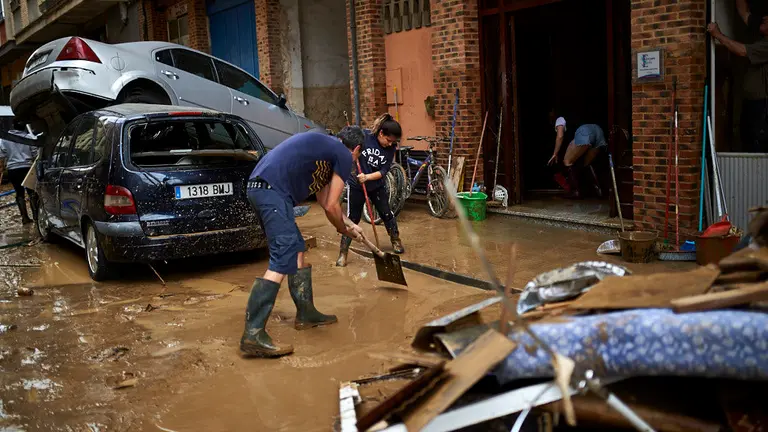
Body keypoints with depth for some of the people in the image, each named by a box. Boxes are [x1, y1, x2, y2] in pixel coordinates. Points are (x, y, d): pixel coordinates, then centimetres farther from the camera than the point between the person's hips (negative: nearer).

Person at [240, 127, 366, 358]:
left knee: (297, 251, 19)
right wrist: (343, 229, 20)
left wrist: (349, 224, 41)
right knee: (282, 263, -13)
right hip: (273, 190, -10)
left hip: (258, 186, 10)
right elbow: (331, 206, 2)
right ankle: (253, 334, -17)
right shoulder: (344, 156, 4)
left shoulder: (323, 146, 30)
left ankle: (306, 314, 29)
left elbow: (324, 200, 35)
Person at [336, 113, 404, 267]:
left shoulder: (390, 148, -12)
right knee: (352, 219, -2)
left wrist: (367, 177, -30)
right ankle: (343, 253, 5)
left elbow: (383, 171, -16)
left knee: (387, 214, 11)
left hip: (377, 186, 3)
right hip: (356, 185, -3)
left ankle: (396, 241, 36)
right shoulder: (363, 137, -20)